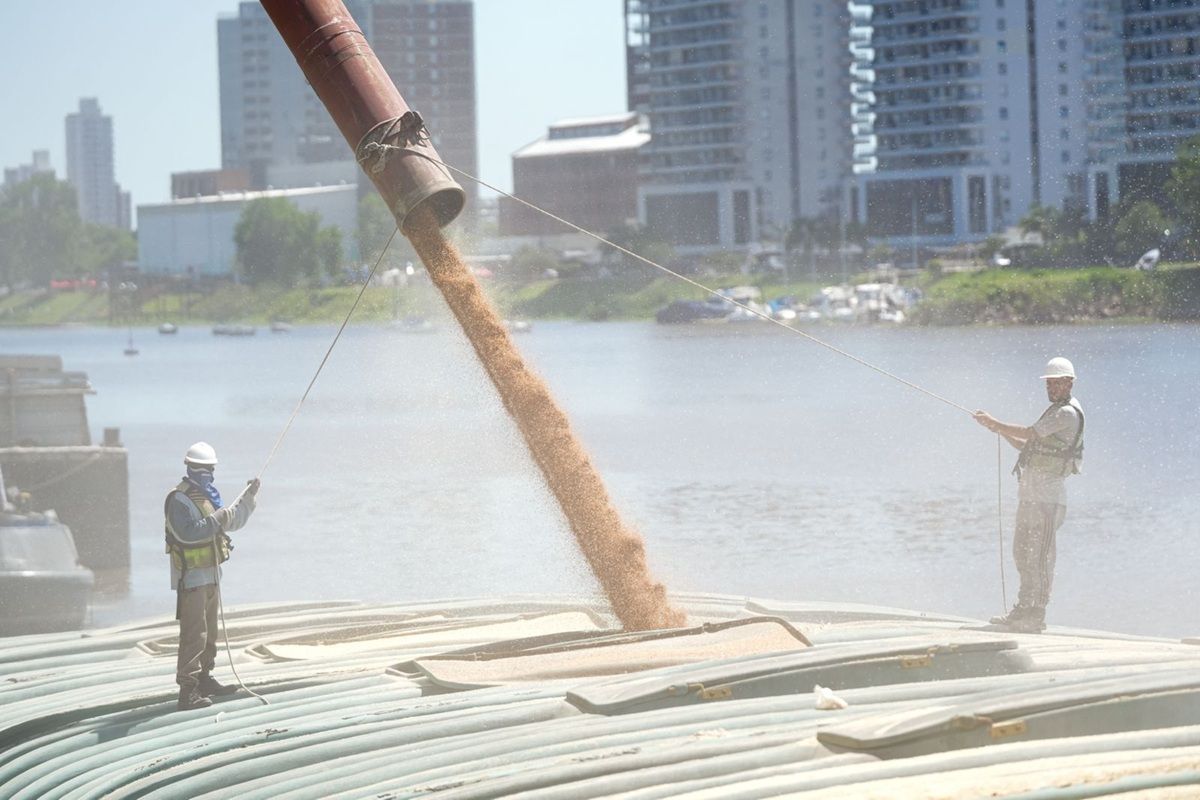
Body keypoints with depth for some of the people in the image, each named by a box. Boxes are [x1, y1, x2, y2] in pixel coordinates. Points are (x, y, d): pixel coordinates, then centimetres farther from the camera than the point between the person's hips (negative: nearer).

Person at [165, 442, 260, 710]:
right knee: (194, 633, -14)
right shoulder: (178, 499, -13)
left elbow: (231, 521, 26)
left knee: (209, 631, 19)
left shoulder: (208, 495, 16)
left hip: (210, 575, 10)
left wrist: (248, 497, 18)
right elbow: (186, 532, -27)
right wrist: (215, 521, -28)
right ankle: (188, 690, -17)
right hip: (191, 575, -10)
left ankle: (204, 679, 31)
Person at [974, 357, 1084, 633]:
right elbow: (1029, 446, 23)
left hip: (1048, 495, -10)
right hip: (1030, 492, 10)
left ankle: (1036, 616, -8)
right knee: (1022, 551, 13)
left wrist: (993, 423, -6)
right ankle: (1024, 609, 19)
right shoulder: (1056, 412, 22)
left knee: (1040, 555, -9)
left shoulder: (1067, 413, -11)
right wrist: (1001, 431, 10)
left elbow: (1028, 434, -15)